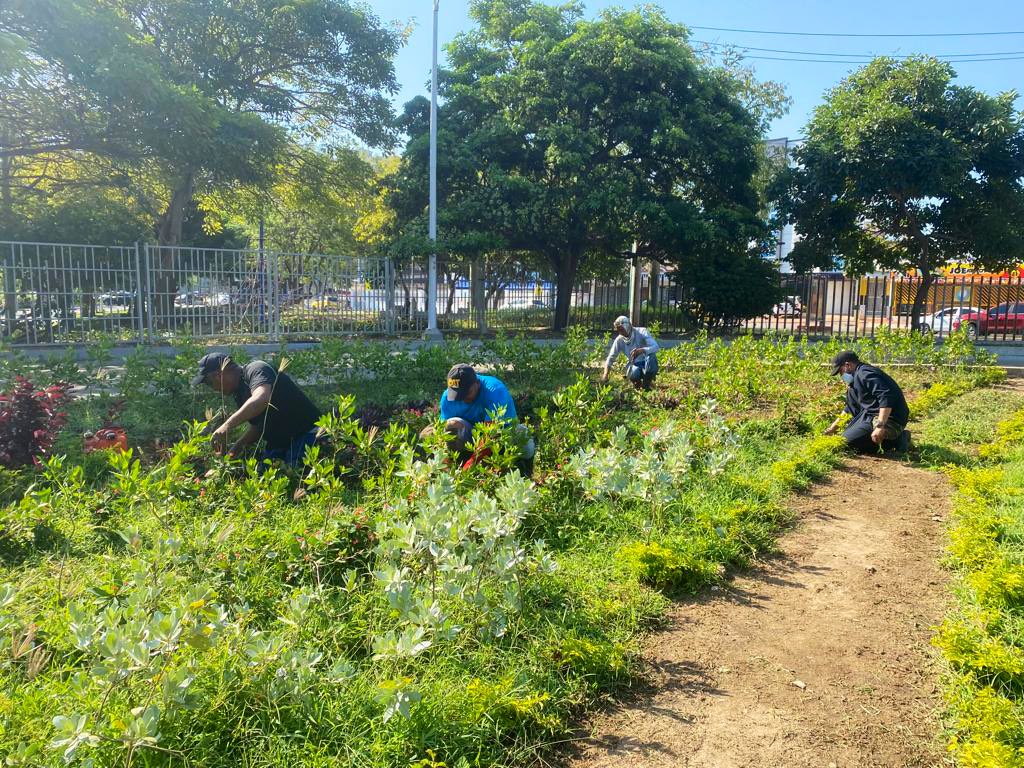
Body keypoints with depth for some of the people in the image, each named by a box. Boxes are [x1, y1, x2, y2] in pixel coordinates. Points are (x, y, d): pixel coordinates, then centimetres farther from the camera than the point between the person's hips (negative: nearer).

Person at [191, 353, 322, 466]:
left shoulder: (255, 370, -17)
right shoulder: (239, 393, 11)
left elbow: (261, 399, -38)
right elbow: (257, 426, 17)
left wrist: (228, 425, -41)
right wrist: (237, 446, 2)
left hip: (306, 435, -9)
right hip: (277, 443, 10)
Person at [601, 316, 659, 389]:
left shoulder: (642, 332, -16)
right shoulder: (619, 340, -7)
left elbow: (655, 347, -30)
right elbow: (611, 357, 0)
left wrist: (641, 350, -50)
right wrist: (605, 374, -15)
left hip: (648, 364, -1)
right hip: (634, 365, 1)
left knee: (651, 356, -37)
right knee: (634, 373, -37)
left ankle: (646, 384, -15)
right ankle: (637, 383, 3)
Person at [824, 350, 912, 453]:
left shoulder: (864, 374, -18)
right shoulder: (856, 377, 17)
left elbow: (886, 398, -31)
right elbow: (851, 408, 28)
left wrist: (880, 426, -36)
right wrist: (834, 425, 28)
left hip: (889, 419, -11)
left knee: (847, 440, -17)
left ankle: (895, 441, -8)